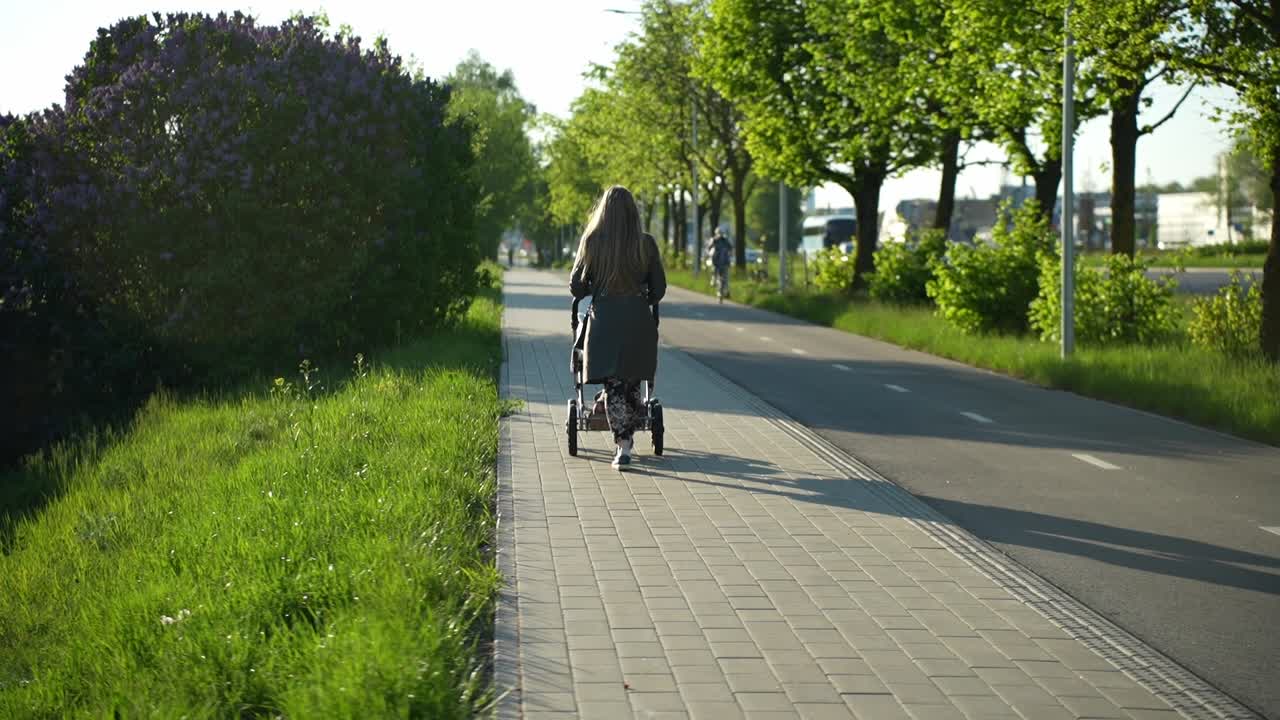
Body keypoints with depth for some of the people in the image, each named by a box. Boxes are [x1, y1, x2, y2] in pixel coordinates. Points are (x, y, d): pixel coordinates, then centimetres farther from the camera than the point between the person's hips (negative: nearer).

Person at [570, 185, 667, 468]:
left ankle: (622, 447, -8)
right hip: (639, 321, 1)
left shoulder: (592, 241, -3)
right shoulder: (646, 243, 0)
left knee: (613, 385, 2)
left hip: (604, 319, -1)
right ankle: (626, 439, 22)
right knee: (632, 383, 15)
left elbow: (576, 288, 1)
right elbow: (659, 289, 4)